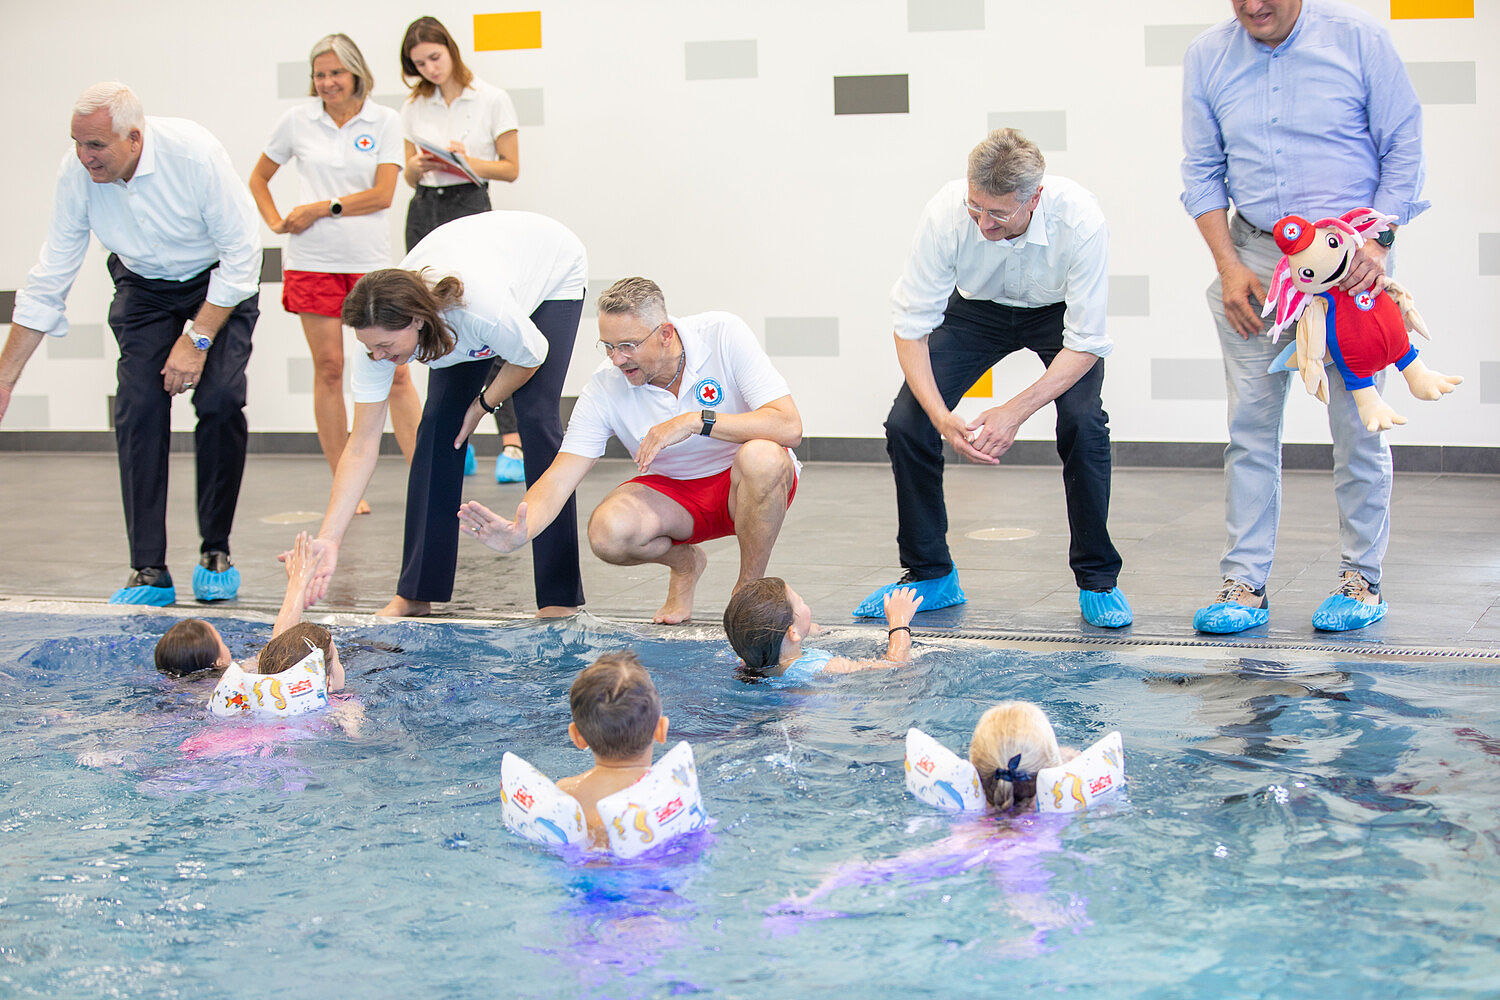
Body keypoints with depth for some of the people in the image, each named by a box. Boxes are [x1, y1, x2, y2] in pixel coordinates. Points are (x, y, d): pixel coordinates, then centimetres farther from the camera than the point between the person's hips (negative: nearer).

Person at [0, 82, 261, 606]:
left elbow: (242, 252, -22)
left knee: (221, 400, -20)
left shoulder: (193, 154, -31)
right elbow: (47, 282, -12)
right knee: (138, 409, -13)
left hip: (219, 282, -3)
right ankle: (148, 571, -10)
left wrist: (197, 338, -24)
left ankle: (216, 552, -4)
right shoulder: (77, 172, -20)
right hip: (143, 285, 3)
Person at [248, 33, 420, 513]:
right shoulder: (297, 121, 6)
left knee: (394, 372, -3)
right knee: (328, 369, 2)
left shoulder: (384, 121, 3)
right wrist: (277, 222, 5)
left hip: (371, 258, -1)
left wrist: (321, 209, -9)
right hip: (313, 260, 1)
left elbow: (382, 194, -6)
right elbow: (258, 177, 19)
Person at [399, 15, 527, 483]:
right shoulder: (415, 107, 11)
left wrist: (467, 161, -17)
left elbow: (510, 168, 0)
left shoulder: (492, 100, -1)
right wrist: (417, 167, -8)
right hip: (424, 213, 5)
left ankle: (512, 443, -18)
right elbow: (408, 175, 15)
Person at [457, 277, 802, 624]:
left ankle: (749, 586, -12)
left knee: (761, 457, -38)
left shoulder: (723, 334, -21)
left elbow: (789, 426, -28)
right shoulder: (604, 388, -15)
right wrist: (519, 532, -39)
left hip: (742, 485, -2)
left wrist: (696, 421, -36)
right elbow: (559, 478, -18)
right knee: (608, 530, -30)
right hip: (673, 493, 2)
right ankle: (683, 563, 6)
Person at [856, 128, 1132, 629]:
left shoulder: (1079, 221, -37)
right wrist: (943, 418, -37)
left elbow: (1086, 343, -29)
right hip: (977, 308, 2)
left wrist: (1014, 412, -38)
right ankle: (930, 574, 7)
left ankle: (1098, 580, -8)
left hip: (1056, 311, -2)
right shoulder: (946, 213, -33)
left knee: (1083, 422, -27)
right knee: (906, 423, -14)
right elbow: (911, 325, -24)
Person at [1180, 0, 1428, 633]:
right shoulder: (1207, 57, 3)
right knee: (1251, 422, 0)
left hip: (1349, 257, -2)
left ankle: (1361, 578, 13)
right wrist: (1229, 264, -3)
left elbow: (1403, 151, -2)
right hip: (1257, 255, 2)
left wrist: (1378, 243, -13)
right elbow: (1202, 172, 8)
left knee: (1356, 422, 1)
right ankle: (1245, 582, 5)